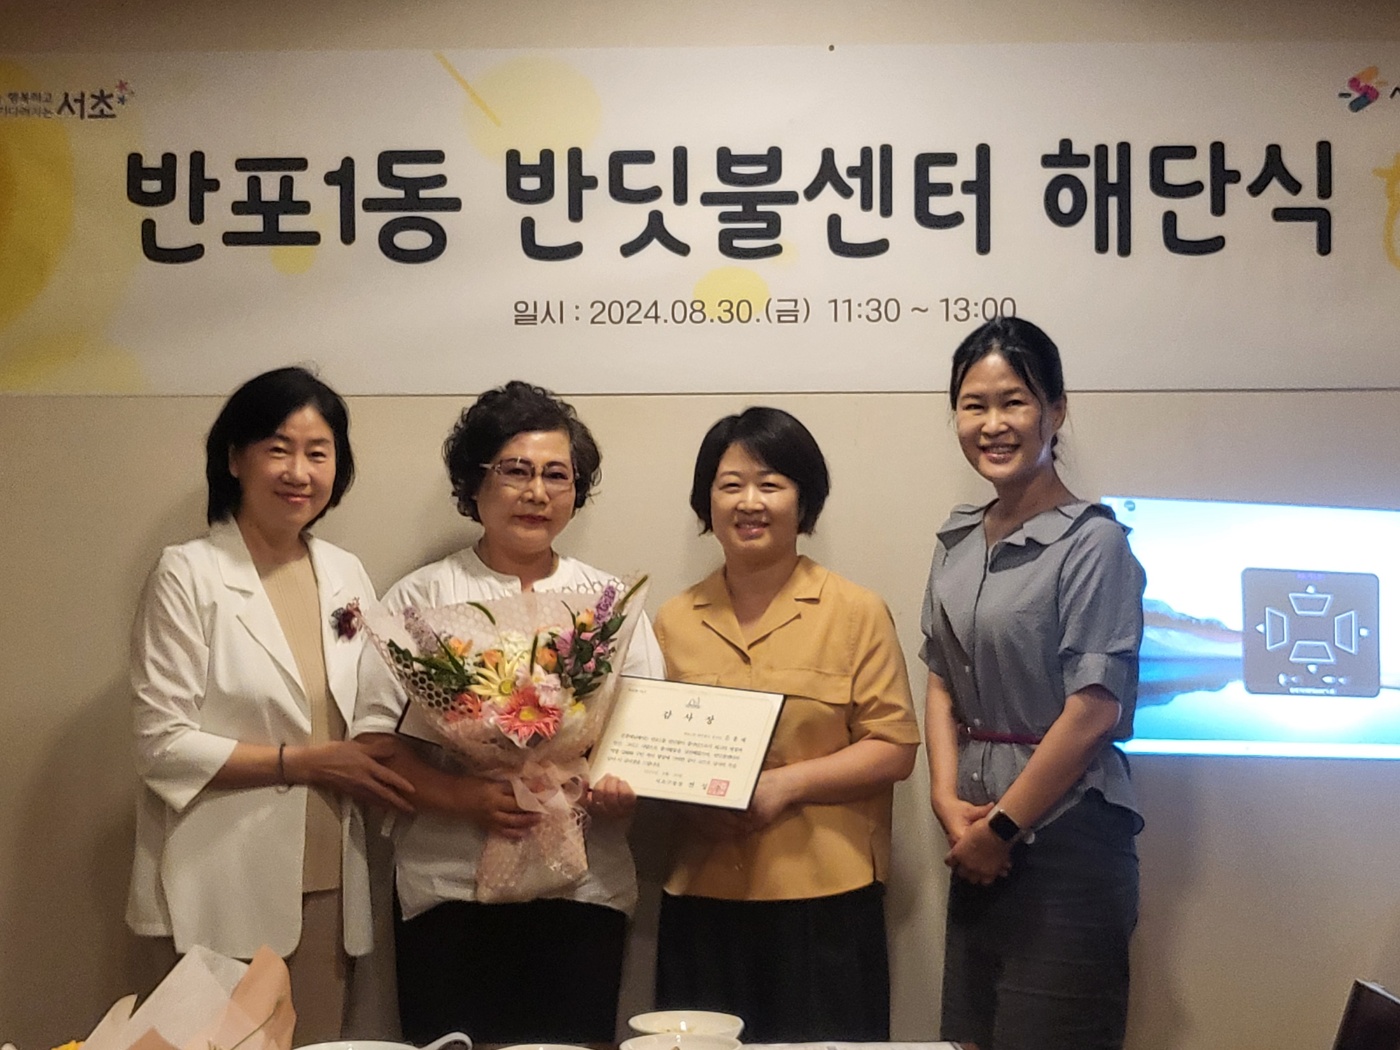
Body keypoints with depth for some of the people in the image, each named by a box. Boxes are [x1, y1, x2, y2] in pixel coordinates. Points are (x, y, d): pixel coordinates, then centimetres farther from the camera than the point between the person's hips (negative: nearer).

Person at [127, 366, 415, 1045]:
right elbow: (162, 745, -12)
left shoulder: (347, 576, 9)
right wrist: (307, 761, -15)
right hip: (226, 890, -5)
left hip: (327, 883, 5)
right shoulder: (189, 575, -8)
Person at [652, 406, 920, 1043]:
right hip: (701, 900, 3)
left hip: (824, 901, -3)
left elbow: (894, 747, -4)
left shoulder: (857, 613, 0)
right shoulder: (675, 621, 11)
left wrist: (786, 783, -15)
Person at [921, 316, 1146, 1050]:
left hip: (1064, 834, -6)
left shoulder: (1093, 543, -12)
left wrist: (1001, 828, -11)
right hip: (979, 842, 6)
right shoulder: (959, 541, 8)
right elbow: (942, 680, 11)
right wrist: (949, 801, -4)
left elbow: (1094, 710, -16)